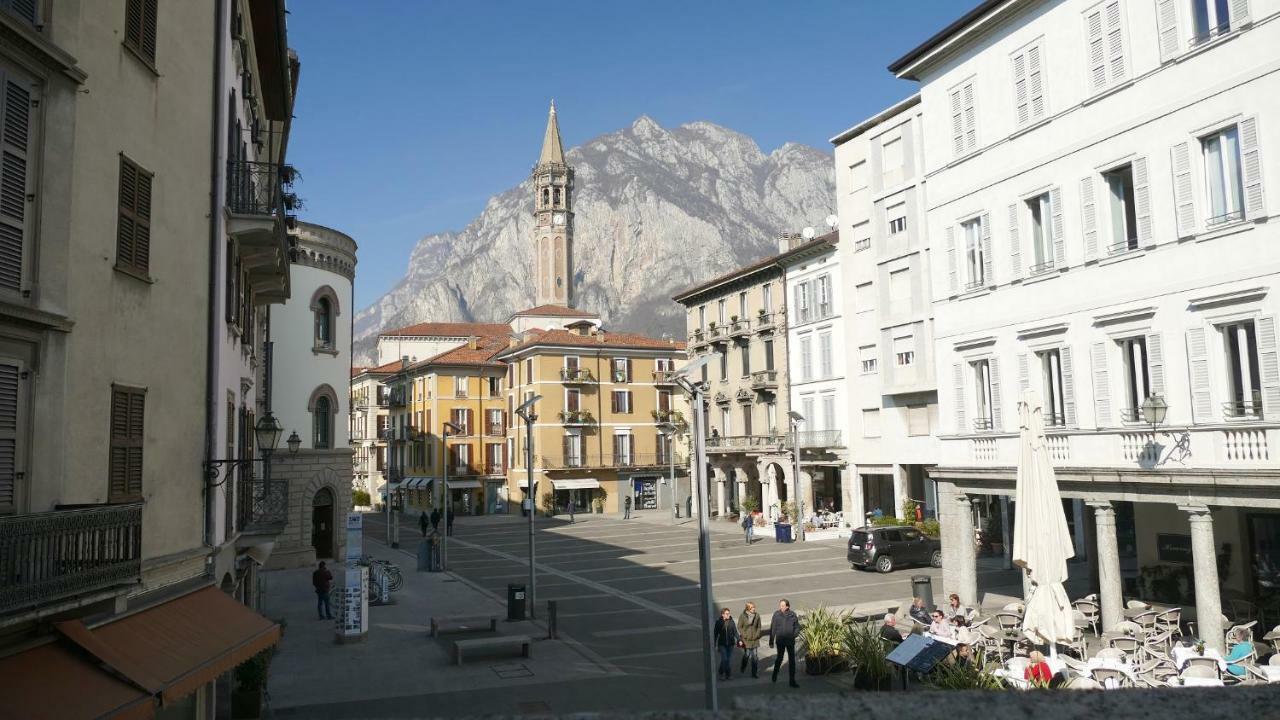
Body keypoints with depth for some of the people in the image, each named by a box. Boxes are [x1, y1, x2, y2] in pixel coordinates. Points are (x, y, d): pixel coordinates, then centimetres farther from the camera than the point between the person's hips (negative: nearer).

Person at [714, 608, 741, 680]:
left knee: (728, 659, 6)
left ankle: (726, 674, 23)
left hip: (730, 644, 2)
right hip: (722, 644, -2)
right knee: (724, 659, -10)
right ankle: (721, 674, 10)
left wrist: (739, 640, -11)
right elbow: (715, 634, -1)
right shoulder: (718, 622, -7)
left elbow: (735, 632, 4)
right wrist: (715, 645, -1)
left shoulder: (731, 622, -2)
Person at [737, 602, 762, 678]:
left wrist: (757, 635, -3)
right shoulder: (742, 616, -9)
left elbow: (759, 627, 8)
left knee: (755, 656, 0)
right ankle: (743, 668, 32)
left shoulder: (757, 615, -2)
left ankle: (755, 672, 10)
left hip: (755, 639, 2)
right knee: (747, 654, 4)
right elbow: (739, 627, -2)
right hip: (746, 639, -2)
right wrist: (744, 635, -9)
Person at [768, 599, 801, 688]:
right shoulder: (776, 615, -8)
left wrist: (795, 634, -11)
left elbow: (797, 627, 8)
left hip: (790, 641, 2)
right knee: (779, 658, 10)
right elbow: (772, 629, -4)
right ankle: (775, 674, 35)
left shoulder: (792, 615, -3)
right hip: (780, 641, -2)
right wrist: (771, 641, -3)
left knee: (792, 660, 4)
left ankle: (792, 680, 12)